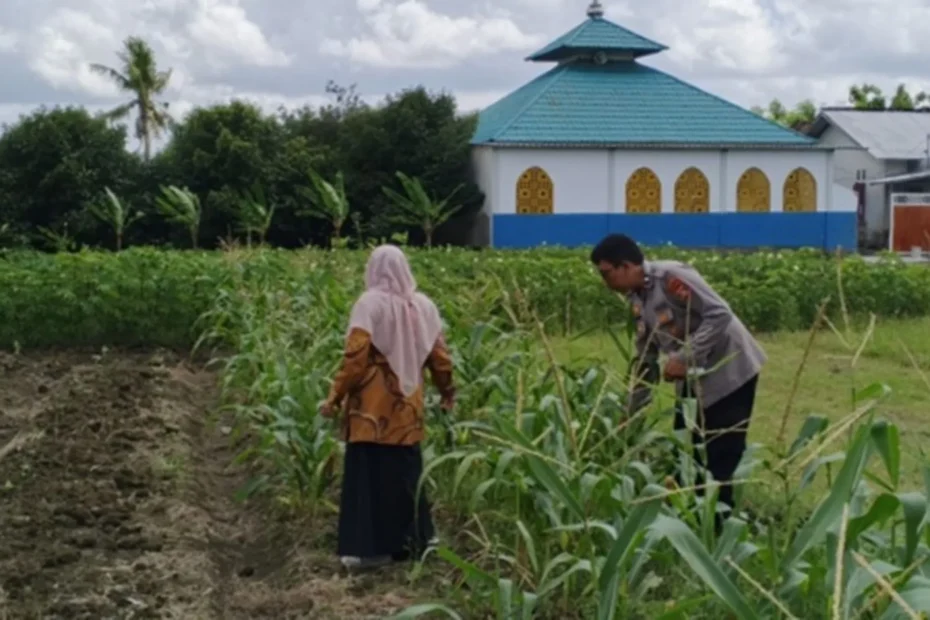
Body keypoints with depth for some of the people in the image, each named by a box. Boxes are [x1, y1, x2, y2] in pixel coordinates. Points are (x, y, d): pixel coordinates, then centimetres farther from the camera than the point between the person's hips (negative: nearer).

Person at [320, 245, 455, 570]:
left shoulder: (370, 304, -10)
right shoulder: (423, 306, 6)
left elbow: (356, 356, -14)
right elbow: (438, 354, 10)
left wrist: (335, 396, -7)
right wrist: (447, 390, 24)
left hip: (373, 405, -5)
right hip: (407, 404, 5)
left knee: (369, 473, -1)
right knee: (406, 471, 14)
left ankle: (371, 547, 0)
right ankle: (411, 539, 20)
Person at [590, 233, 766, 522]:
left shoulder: (671, 276, -19)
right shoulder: (637, 299, 8)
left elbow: (720, 314, -24)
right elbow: (645, 358, 15)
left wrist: (684, 358, -25)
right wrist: (633, 412, 14)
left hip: (729, 372, -9)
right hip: (694, 380, 9)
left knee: (720, 461, -7)